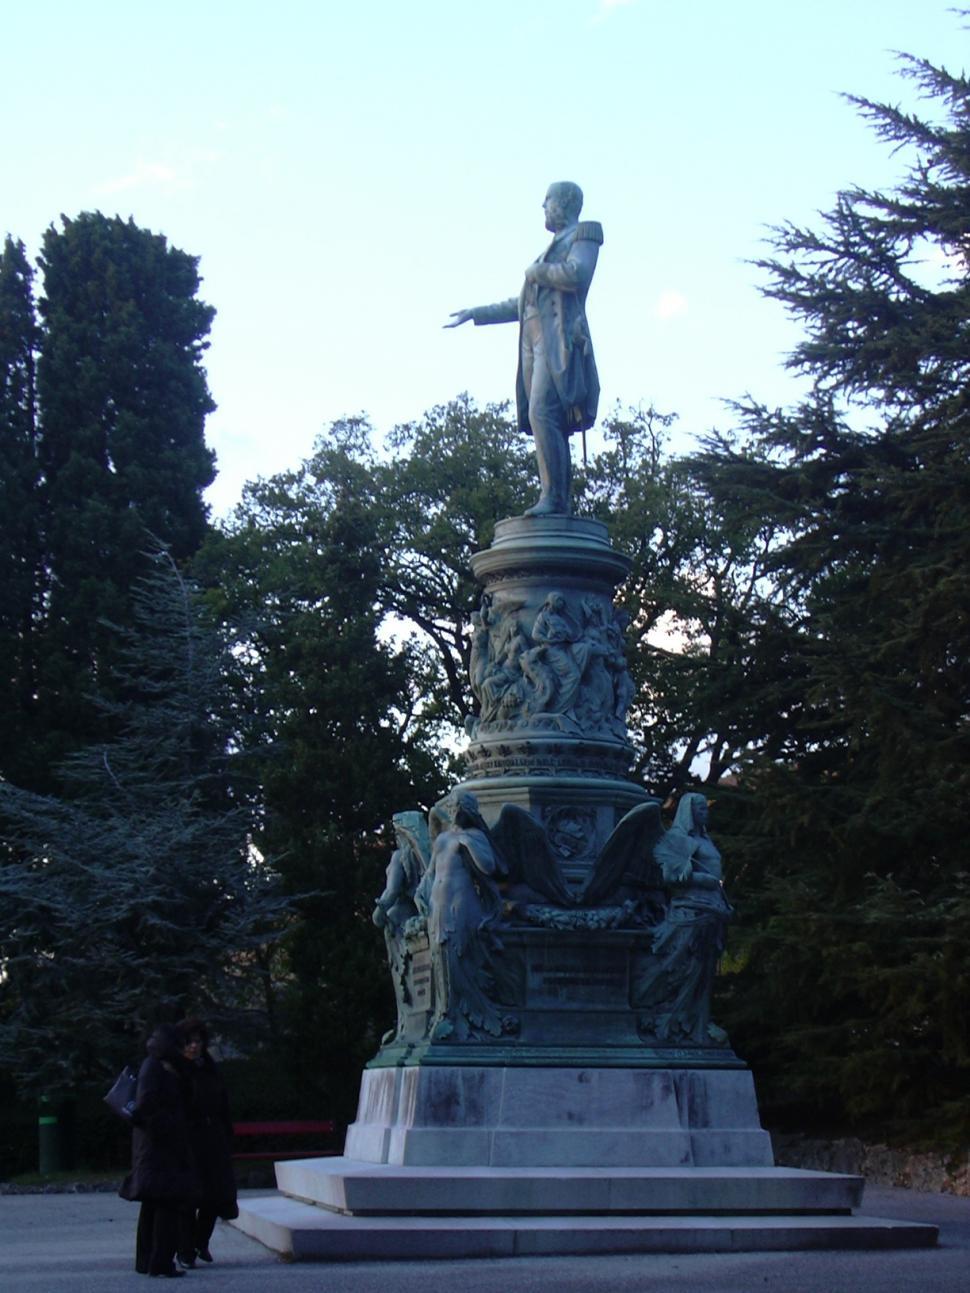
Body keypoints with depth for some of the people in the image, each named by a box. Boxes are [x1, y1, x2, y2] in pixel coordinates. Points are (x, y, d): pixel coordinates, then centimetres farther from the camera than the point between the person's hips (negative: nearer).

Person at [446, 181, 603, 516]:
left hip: (559, 340, -9)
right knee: (547, 424, -1)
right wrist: (474, 314, 36)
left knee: (542, 414, -23)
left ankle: (554, 498, -27)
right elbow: (521, 306, 36)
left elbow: (576, 275, -17)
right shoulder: (552, 250, 31)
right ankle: (555, 501, -6)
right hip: (534, 341, 9)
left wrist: (535, 272, -1)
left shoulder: (583, 236, 6)